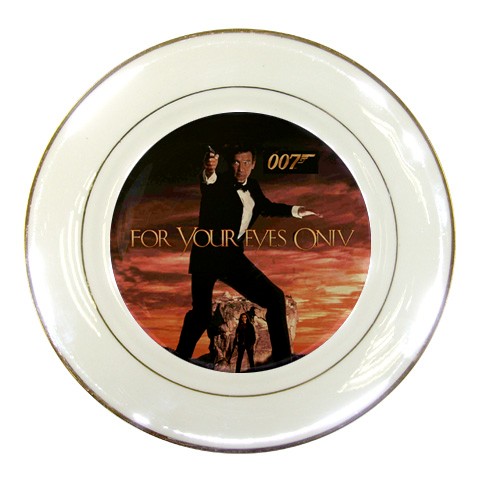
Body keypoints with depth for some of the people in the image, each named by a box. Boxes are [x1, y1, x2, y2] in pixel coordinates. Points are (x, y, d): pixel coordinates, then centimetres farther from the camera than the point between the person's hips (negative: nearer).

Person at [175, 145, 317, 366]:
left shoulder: (252, 186, 7)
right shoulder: (218, 183, -14)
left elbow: (267, 207, 26)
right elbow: (207, 184, -39)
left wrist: (296, 210, 19)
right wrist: (208, 172, -61)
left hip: (233, 257, 7)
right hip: (207, 256, -6)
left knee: (275, 298, 4)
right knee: (202, 315, -14)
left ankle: (282, 356, 15)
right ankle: (181, 358, 10)